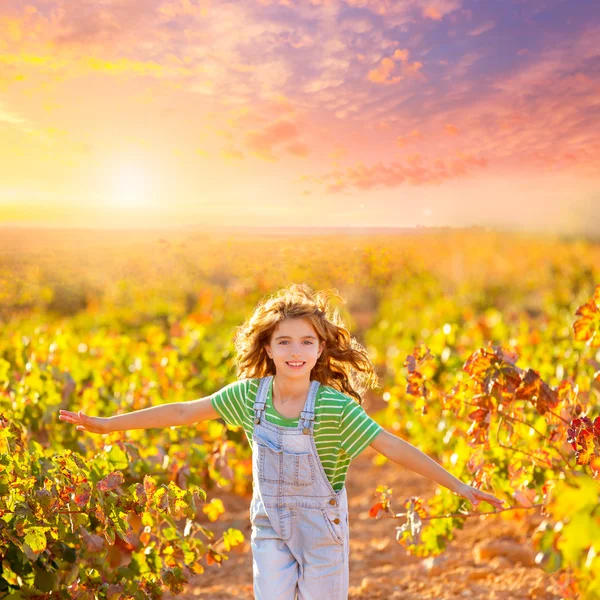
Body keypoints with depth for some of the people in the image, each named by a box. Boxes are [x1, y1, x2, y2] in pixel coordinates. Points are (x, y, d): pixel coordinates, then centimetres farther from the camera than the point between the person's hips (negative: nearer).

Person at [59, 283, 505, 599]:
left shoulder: (336, 406, -20)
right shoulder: (250, 394, -11)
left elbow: (392, 446, -21)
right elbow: (186, 412, -5)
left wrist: (456, 484, -25)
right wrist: (109, 424, -3)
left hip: (322, 528, -2)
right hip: (270, 528, 2)